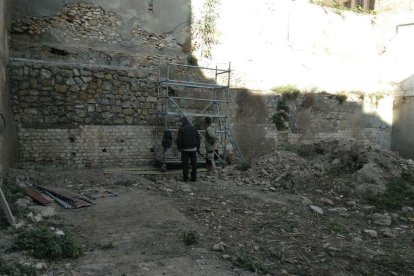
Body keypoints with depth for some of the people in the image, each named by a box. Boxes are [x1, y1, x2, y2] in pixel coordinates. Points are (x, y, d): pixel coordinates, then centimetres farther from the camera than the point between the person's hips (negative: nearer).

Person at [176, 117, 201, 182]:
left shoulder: (181, 129, -7)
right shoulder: (194, 128, 6)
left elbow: (178, 139, -7)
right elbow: (198, 138, 9)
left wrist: (179, 147, 7)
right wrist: (198, 147, 15)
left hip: (185, 149, -3)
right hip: (193, 149, 3)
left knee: (185, 164, 3)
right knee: (194, 164, 8)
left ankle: (185, 178, 5)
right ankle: (194, 178, 9)